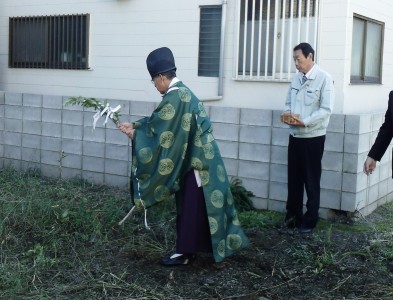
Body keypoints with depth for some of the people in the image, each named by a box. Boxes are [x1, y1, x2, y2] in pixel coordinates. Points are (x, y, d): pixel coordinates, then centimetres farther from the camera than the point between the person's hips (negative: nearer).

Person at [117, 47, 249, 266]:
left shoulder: (174, 97, -20)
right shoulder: (182, 93, 13)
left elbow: (156, 125, -14)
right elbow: (159, 122, 19)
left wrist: (135, 133, 1)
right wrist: (134, 126, 17)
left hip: (197, 162, -10)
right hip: (196, 159, 10)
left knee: (190, 207, 0)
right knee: (192, 206, 16)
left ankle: (184, 252, 10)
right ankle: (190, 248, 26)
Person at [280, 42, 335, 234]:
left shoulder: (324, 78, -12)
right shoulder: (297, 78, 8)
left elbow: (326, 109, -16)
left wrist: (304, 121, -23)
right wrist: (287, 113, -7)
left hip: (313, 137, -6)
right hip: (295, 136, 6)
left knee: (311, 181, 5)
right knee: (293, 179, 13)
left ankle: (310, 221, 18)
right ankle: (292, 216, 26)